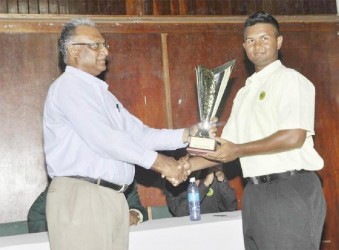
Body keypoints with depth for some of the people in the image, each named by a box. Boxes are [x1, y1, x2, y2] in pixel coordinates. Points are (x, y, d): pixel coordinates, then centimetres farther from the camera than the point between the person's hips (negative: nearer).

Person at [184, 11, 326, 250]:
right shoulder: (245, 92, 18)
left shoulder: (292, 80, -4)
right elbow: (228, 146, 18)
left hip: (291, 189, -7)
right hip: (255, 192, 7)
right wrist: (189, 165, 6)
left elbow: (294, 136, -17)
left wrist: (239, 151, -12)